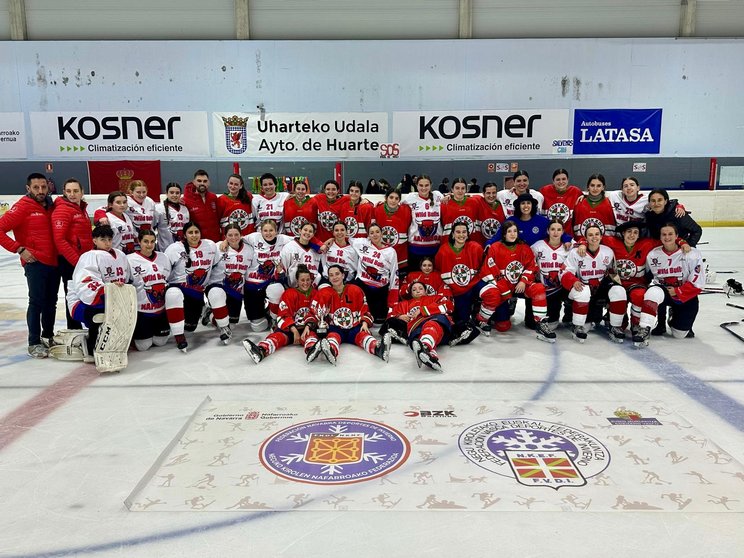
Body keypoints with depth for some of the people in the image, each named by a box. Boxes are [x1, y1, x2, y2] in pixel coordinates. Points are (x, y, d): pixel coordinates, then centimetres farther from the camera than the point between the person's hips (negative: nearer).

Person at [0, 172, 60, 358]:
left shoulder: (51, 207, 10)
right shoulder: (22, 207, -7)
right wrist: (19, 249, -14)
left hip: (54, 262, 6)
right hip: (35, 262, -6)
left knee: (51, 302, 15)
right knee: (37, 302, -4)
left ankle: (48, 336, 31)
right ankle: (34, 343, 6)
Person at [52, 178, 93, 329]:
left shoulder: (82, 209, 13)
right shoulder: (62, 210, -12)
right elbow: (59, 240, -18)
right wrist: (76, 261, -20)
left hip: (84, 260, 8)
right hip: (70, 262, -8)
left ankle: (78, 329, 27)